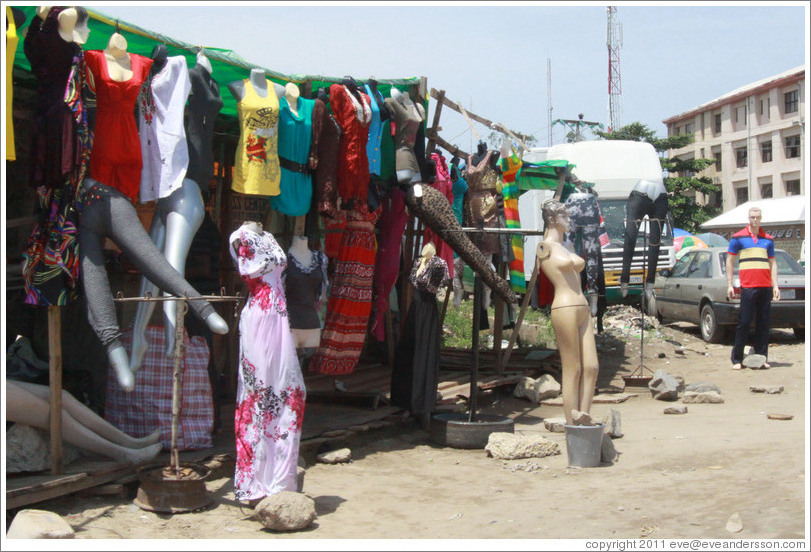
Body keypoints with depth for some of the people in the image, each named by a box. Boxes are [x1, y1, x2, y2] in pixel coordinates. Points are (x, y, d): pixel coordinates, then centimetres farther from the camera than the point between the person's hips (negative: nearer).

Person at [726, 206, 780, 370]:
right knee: (744, 323, -5)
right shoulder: (738, 238, 5)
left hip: (765, 287, 4)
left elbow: (772, 263, 17)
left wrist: (775, 286, 9)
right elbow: (730, 261, 7)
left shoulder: (768, 239, 15)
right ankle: (737, 359, 0)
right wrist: (729, 285, 1)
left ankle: (761, 358, 10)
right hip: (748, 286, -4)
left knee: (763, 323, 5)